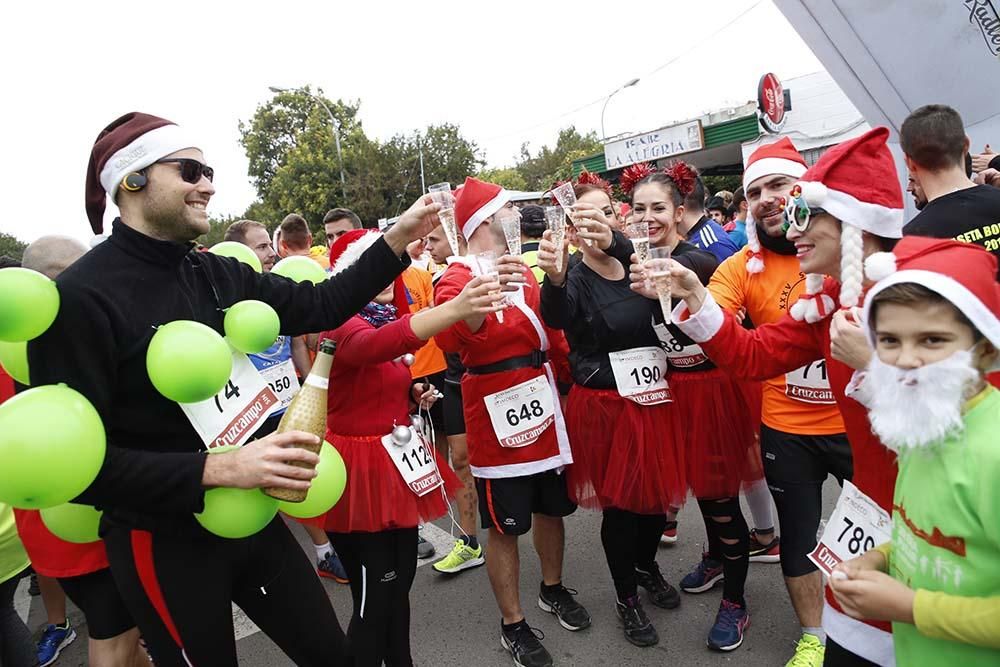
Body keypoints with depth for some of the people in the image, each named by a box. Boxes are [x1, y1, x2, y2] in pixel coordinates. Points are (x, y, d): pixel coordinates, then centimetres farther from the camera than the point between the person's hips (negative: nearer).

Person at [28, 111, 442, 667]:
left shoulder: (219, 275, -1)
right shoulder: (78, 298, -18)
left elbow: (320, 305, 4)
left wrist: (398, 239, -5)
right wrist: (218, 468, -29)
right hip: (163, 542, -6)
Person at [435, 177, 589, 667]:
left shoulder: (519, 271, 13)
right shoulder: (456, 279, -11)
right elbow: (450, 341, -31)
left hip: (543, 406, 7)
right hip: (498, 417, -7)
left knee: (551, 508, 20)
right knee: (505, 527, 6)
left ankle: (553, 589, 43)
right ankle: (512, 624, 25)